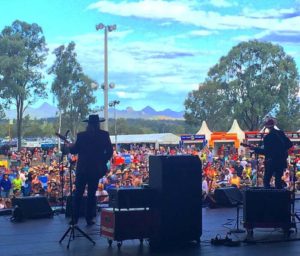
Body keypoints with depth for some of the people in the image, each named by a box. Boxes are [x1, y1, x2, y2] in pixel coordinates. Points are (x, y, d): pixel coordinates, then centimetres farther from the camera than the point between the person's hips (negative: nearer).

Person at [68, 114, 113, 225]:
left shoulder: (81, 135, -7)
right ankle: (89, 218, 8)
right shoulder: (104, 135, -3)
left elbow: (74, 150, -2)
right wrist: (103, 162, 11)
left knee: (78, 193, 8)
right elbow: (109, 151, -2)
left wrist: (70, 146, 20)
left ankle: (75, 218, 8)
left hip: (82, 168, -1)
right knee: (91, 194, 9)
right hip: (96, 169, 1)